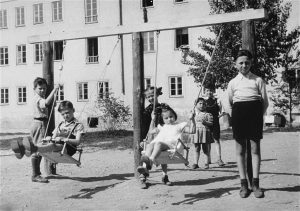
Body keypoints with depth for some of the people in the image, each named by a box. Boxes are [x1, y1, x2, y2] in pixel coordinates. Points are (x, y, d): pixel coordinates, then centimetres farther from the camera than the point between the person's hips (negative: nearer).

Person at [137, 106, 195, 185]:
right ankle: (144, 164, -56)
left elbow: (192, 130, 18)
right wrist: (153, 120, 47)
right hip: (158, 141, 5)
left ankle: (151, 161, -64)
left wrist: (192, 119, 7)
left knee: (158, 143, -39)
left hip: (171, 144, -4)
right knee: (150, 145, -33)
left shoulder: (180, 125, 28)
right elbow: (151, 131, 49)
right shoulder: (162, 127, 41)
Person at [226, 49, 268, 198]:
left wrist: (259, 115, 4)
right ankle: (244, 184, 7)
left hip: (255, 111, -1)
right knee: (240, 150, 1)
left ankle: (255, 184, 4)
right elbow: (229, 104, 18)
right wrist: (234, 116, 10)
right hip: (238, 113, 1)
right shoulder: (233, 82, 14)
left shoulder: (258, 80, 10)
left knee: (255, 148, -1)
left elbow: (265, 102, 9)